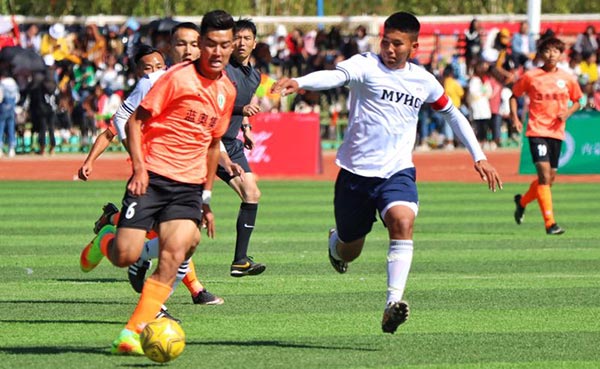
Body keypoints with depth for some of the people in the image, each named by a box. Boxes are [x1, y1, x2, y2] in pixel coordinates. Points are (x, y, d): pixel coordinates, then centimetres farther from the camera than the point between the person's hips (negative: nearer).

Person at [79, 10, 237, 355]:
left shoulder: (228, 90, 11)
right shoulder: (178, 78, -9)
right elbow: (135, 122, -5)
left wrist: (206, 197, 22)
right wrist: (139, 167, -17)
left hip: (189, 185, 4)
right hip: (153, 177, -4)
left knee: (174, 255, -15)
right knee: (125, 256, -12)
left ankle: (132, 334, -10)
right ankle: (105, 240, 27)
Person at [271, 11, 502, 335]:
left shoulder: (424, 81, 7)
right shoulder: (366, 66, -6)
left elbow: (452, 114, 24)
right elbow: (336, 75, -28)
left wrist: (479, 157, 21)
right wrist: (298, 82, -49)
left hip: (397, 171, 1)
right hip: (356, 172, -1)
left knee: (402, 222, -30)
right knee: (348, 252, 12)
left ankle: (393, 303, -35)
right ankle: (336, 243, 52)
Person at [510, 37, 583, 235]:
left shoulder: (568, 79, 5)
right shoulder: (531, 76, -2)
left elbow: (576, 102, 17)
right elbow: (514, 95, 10)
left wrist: (567, 112, -4)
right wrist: (514, 117, -4)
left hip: (556, 131, 4)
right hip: (537, 131, -4)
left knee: (550, 178, 10)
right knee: (544, 173, -17)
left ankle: (522, 201, 39)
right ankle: (550, 223, -18)